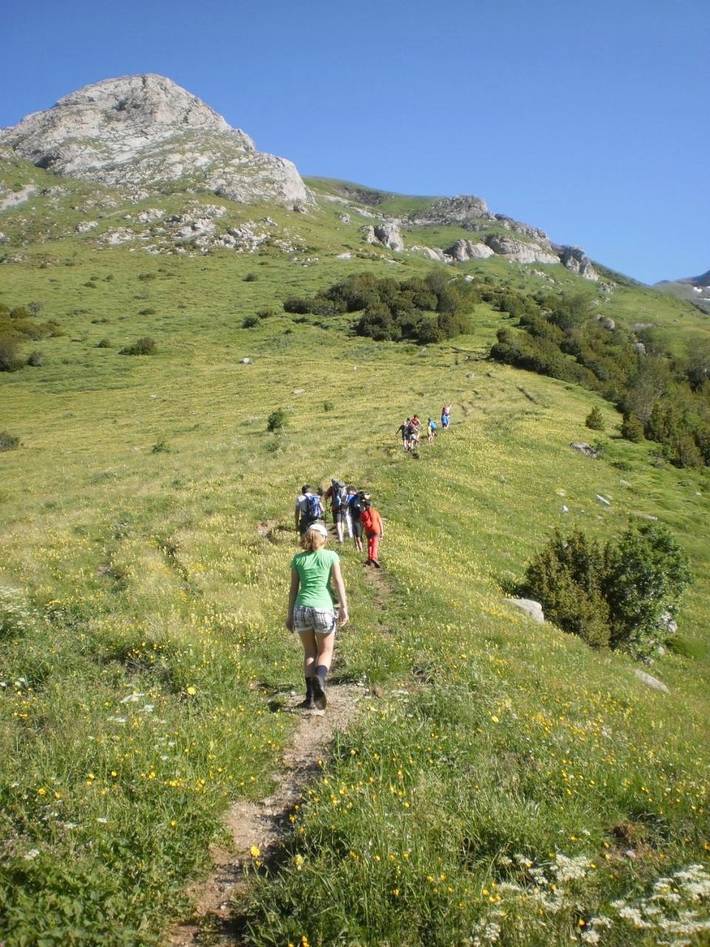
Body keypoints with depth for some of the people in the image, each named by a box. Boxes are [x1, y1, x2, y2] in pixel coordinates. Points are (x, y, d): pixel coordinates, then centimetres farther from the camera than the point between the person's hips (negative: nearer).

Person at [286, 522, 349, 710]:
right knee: (325, 652, 13)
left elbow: (293, 588, 10)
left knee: (309, 652, 16)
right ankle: (320, 677, -19)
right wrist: (344, 608, -6)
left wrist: (290, 614, 15)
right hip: (323, 609, -2)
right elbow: (338, 582, -4)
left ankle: (310, 697, 9)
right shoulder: (331, 556, 4)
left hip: (301, 608, 2)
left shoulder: (298, 559, 10)